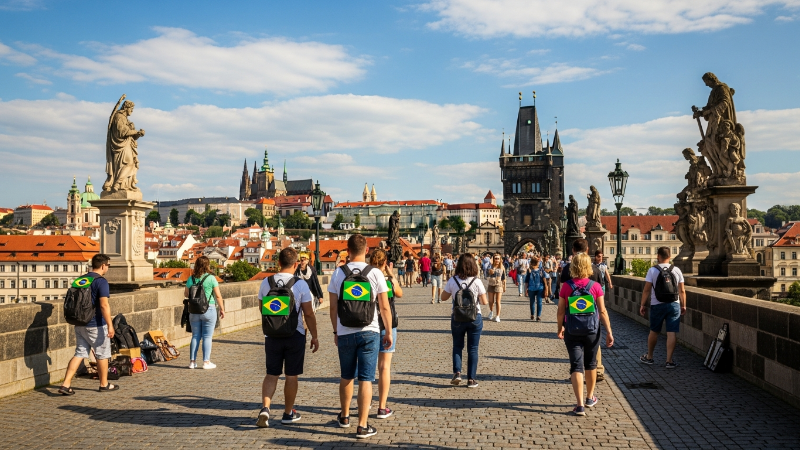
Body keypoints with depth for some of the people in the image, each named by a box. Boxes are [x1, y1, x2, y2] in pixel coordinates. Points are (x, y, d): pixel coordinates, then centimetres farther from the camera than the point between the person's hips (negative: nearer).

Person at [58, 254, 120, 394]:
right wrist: (110, 325, -20)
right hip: (96, 325, -7)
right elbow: (104, 305, -22)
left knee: (79, 354, 10)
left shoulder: (79, 280, 9)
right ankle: (104, 384, 20)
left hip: (80, 325, 7)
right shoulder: (101, 281, -15)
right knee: (102, 355, 8)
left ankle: (66, 384, 1)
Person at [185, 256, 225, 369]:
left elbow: (186, 294, 11)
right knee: (207, 336, 3)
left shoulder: (191, 279, 1)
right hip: (209, 309, -3)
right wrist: (222, 309, 3)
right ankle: (206, 362, 5)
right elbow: (218, 296, -6)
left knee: (195, 336, 12)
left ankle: (192, 361, 14)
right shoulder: (211, 278, -9)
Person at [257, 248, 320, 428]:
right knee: (291, 375, 10)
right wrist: (314, 336, 1)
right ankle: (288, 413, 20)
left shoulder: (266, 283, -1)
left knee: (271, 374, 12)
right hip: (295, 335, -2)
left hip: (272, 335, 2)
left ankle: (265, 408, -5)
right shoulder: (301, 284, -11)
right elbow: (309, 314, -9)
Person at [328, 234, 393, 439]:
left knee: (346, 377, 19)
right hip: (369, 332, -2)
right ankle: (362, 426, 2)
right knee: (365, 379, 2)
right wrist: (388, 332, 6)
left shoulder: (338, 273, -2)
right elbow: (385, 307, -5)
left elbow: (333, 307, 1)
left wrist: (336, 331, 13)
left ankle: (344, 416, 36)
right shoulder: (375, 274, -6)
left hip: (345, 333, 2)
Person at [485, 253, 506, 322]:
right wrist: (489, 273, -24)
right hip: (491, 285, 2)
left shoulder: (502, 267, 1)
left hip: (499, 285, -2)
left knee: (498, 302, -5)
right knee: (491, 301, 11)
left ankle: (497, 316, 2)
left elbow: (504, 278, 6)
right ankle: (491, 312, 39)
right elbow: (487, 276, -3)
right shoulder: (490, 267, 1)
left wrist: (504, 286, 6)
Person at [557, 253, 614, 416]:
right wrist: (609, 332, -2)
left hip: (572, 332, -1)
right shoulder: (595, 286, -7)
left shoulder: (566, 286, -7)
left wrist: (560, 329, 10)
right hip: (592, 331, 1)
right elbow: (603, 312, -8)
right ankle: (590, 398, 35)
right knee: (591, 364, 19)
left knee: (576, 366, 1)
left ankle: (580, 405, -6)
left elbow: (561, 311, -3)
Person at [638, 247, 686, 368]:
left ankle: (649, 357, 26)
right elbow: (682, 291, 2)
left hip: (657, 305, -1)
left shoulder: (652, 270, -7)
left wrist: (642, 305, 0)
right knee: (672, 333, 2)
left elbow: (646, 290, -8)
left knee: (654, 332, 13)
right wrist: (683, 305, 13)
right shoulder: (676, 270, 0)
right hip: (674, 305, 1)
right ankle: (669, 361, 2)